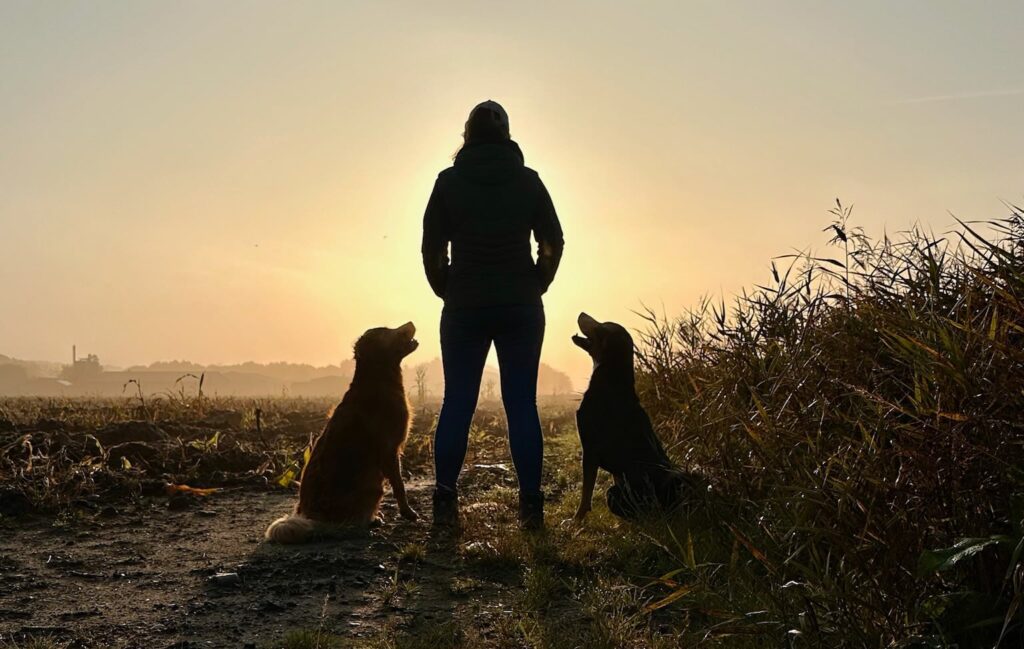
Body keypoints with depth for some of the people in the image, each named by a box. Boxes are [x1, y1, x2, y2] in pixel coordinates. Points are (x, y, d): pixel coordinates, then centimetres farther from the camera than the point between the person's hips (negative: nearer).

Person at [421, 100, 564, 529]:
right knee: (522, 405, 2)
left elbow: (432, 250, 0)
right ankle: (531, 505, 1)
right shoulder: (528, 181, 3)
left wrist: (448, 293, 12)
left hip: (464, 307, 0)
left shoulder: (449, 182, 0)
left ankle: (445, 501, 3)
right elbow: (553, 244, 3)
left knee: (456, 403, 5)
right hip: (522, 308, 1)